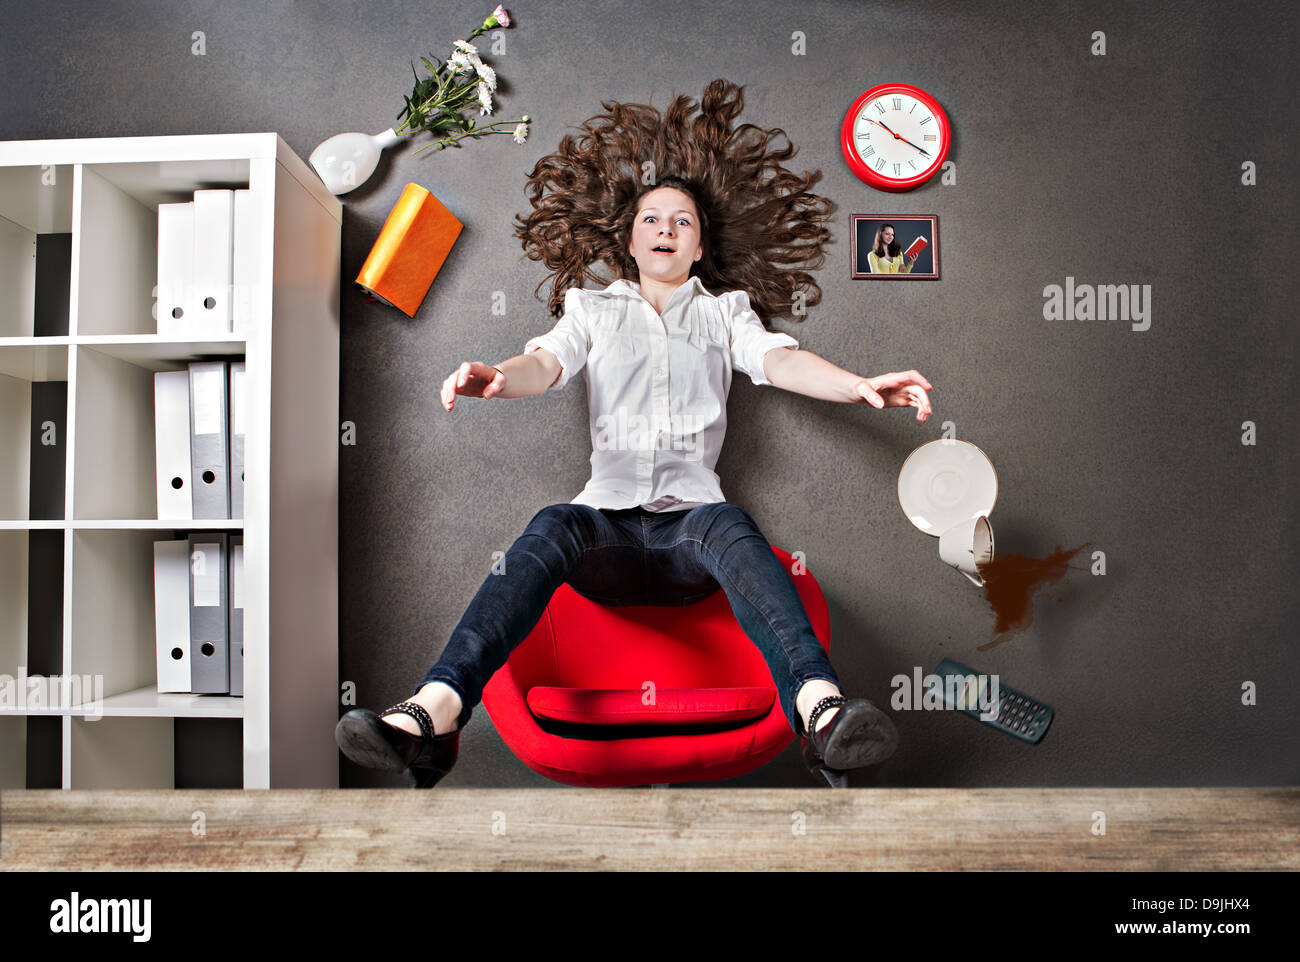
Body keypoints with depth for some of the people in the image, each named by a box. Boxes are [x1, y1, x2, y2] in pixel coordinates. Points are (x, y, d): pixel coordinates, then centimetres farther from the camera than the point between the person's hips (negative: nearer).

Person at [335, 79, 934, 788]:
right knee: (551, 527, -33)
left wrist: (859, 385, -17)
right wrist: (496, 377, -22)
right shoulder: (593, 309, 24)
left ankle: (820, 710, -55)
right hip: (608, 522, 0)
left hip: (690, 521, 0)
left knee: (730, 527, -35)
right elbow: (547, 362, 5)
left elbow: (778, 360, 5)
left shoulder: (725, 310, 24)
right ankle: (433, 714, -48)